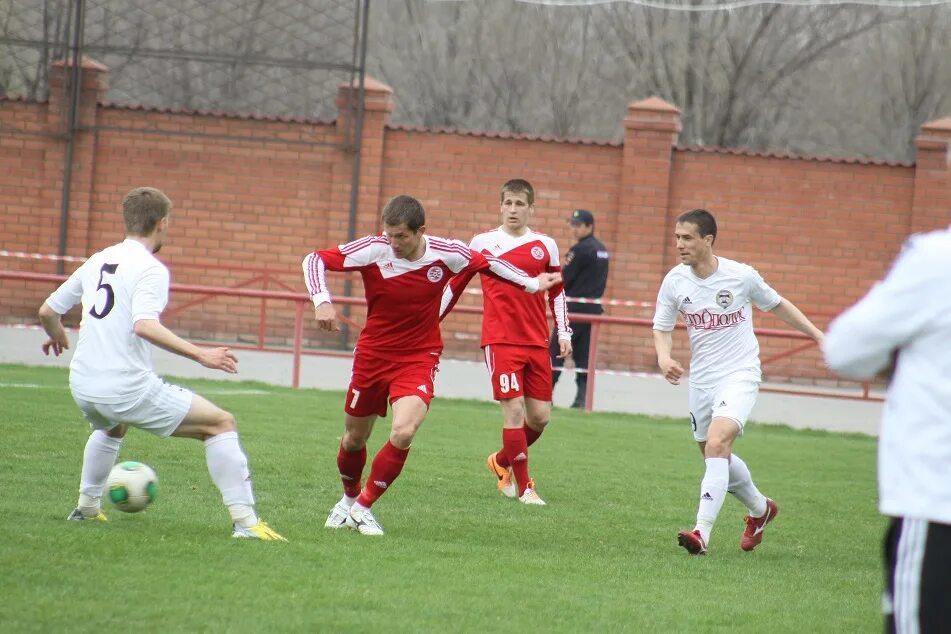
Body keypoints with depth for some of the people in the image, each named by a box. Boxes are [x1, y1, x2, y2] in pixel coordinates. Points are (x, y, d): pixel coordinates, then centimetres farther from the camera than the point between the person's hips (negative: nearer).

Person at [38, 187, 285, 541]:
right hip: (128, 388, -7)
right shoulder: (150, 269, -10)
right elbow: (144, 326, -27)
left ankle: (87, 506, 42)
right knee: (221, 424, 0)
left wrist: (57, 337, 42)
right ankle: (244, 521, -9)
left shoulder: (97, 262, 12)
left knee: (111, 427, 42)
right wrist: (200, 355, -25)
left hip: (82, 387, 8)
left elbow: (48, 311, 20)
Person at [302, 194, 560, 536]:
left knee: (403, 432, -23)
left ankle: (363, 507, -5)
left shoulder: (446, 254, -14)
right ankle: (349, 499, 44)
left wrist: (531, 283, 15)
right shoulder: (373, 250, -17)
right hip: (372, 354, 1)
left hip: (419, 358, -1)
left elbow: (486, 262, 6)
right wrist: (321, 301, -31)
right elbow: (315, 260, -14)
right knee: (355, 437, 13)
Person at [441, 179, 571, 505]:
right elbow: (454, 285, 10)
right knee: (514, 410, -12)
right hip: (499, 341, -3)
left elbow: (557, 292, 17)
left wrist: (564, 333, 11)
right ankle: (524, 488, -3)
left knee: (540, 416, 2)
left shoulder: (545, 246, 8)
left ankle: (502, 461, 29)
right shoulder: (482, 243, 2)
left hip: (537, 343, 3)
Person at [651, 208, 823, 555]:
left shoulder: (741, 276, -12)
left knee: (716, 445, -24)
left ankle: (702, 532, -28)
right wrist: (664, 358, -17)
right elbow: (661, 328, 5)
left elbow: (776, 305, 6)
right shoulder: (674, 281, -5)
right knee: (717, 457, 15)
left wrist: (816, 333, 7)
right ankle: (760, 508, 42)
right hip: (701, 379, 5)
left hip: (739, 375, -5)